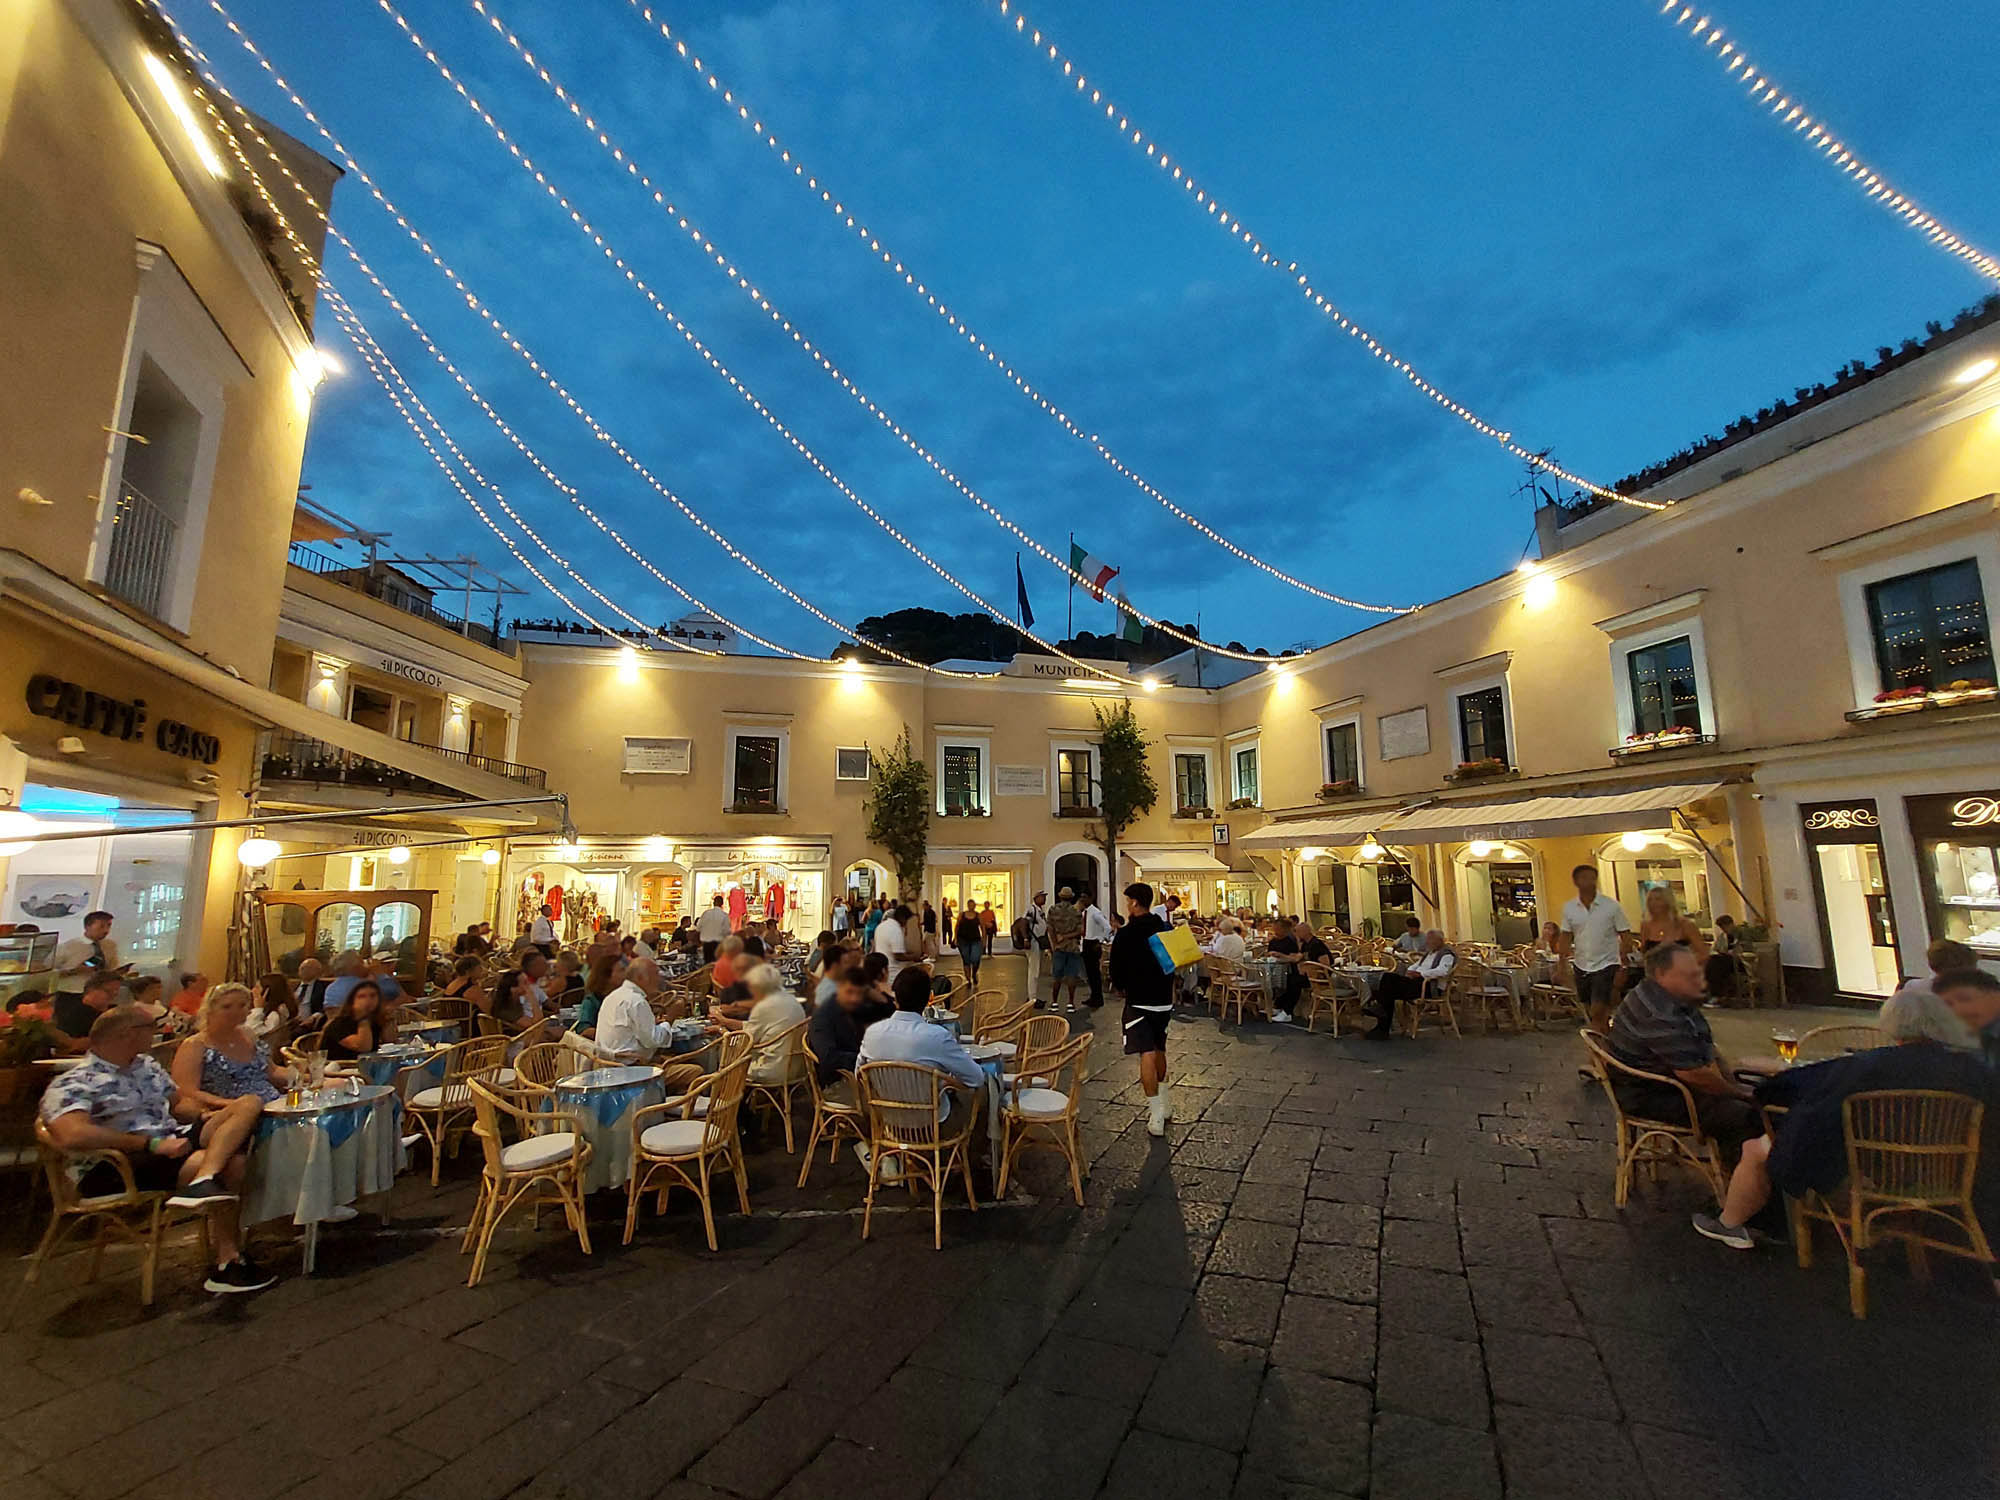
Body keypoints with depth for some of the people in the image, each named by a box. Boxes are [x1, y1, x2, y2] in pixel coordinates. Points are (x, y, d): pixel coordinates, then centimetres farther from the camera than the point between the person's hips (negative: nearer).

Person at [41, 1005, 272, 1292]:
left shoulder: (147, 1066, 18)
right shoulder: (72, 1085, -6)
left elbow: (178, 1103, 25)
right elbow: (72, 1136, -24)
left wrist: (205, 1115, 2)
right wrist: (152, 1144, -25)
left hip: (173, 1143, 8)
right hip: (118, 1166, -8)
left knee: (249, 1104, -16)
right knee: (229, 1163, -32)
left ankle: (204, 1181, -39)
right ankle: (228, 1262, -21)